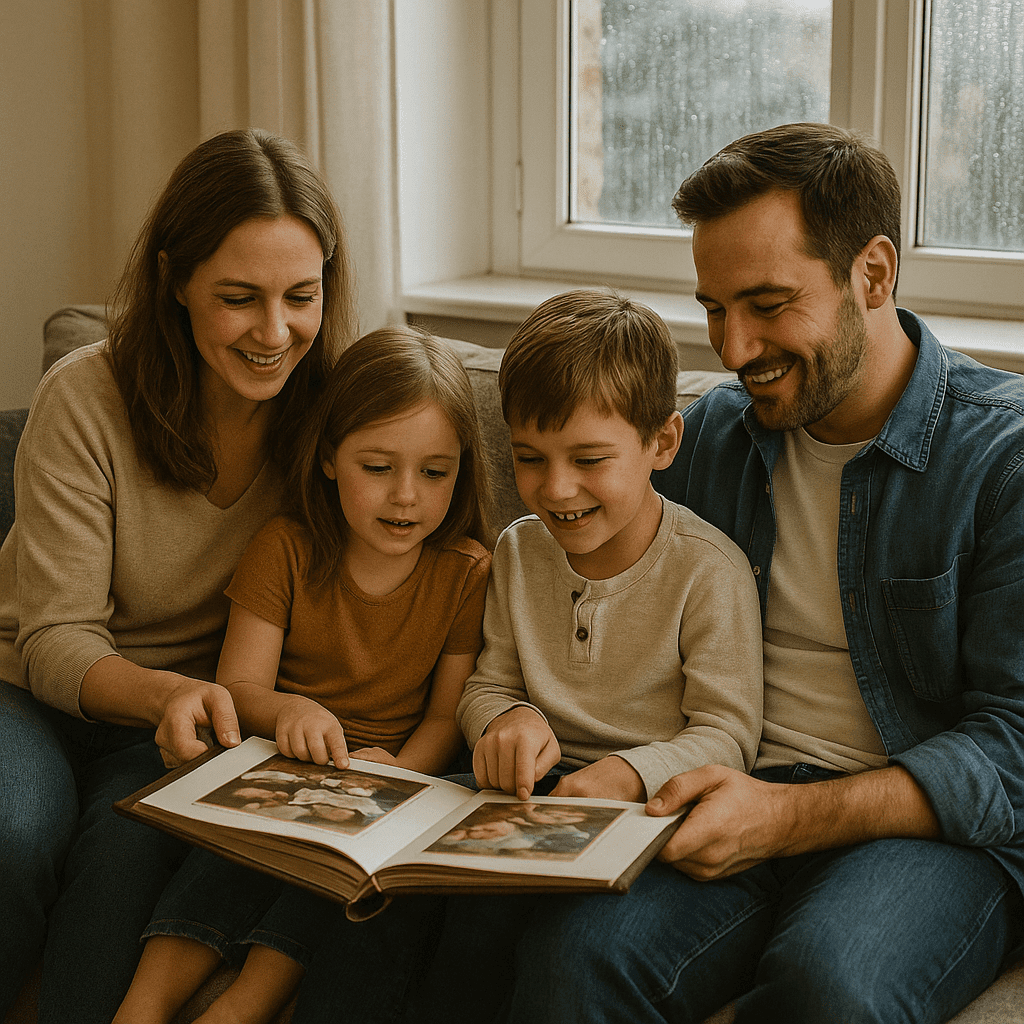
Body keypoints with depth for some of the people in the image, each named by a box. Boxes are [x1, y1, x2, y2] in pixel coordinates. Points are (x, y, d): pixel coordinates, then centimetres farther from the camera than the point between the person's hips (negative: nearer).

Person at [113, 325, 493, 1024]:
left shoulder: (467, 574, 0)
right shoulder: (285, 549, 0)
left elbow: (447, 715, 1)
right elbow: (238, 687, -3)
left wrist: (398, 772, -21)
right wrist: (283, 710, -28)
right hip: (281, 765, 0)